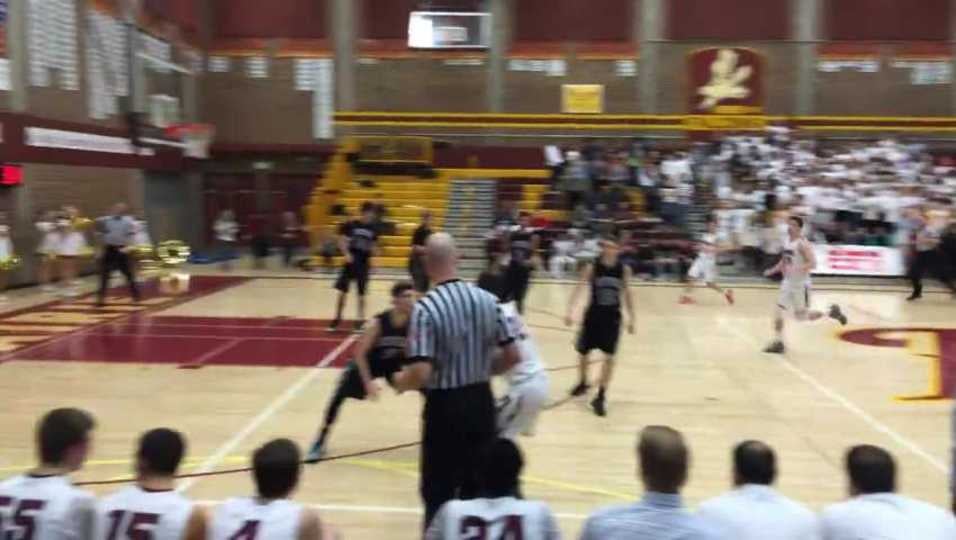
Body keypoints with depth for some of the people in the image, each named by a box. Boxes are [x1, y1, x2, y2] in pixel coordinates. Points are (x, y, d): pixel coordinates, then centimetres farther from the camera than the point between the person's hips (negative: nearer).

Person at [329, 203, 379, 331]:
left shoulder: (373, 228, 4)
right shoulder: (350, 225, -6)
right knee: (343, 291, 1)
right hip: (351, 261, -2)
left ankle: (360, 319, 13)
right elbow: (341, 241, -6)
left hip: (364, 263, 2)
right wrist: (347, 254, -19)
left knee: (361, 293, 4)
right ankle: (337, 318, 16)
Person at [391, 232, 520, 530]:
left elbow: (421, 374, -23)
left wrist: (400, 381, -1)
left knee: (438, 493, 10)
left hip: (445, 407, -5)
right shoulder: (487, 299, -3)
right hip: (482, 402, 5)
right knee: (477, 488, 19)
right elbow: (512, 356, 2)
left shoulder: (425, 308, -18)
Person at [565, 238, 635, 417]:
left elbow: (626, 293, 8)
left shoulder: (624, 269, -4)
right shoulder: (592, 267, -11)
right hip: (593, 314, 0)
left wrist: (631, 318, 9)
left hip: (612, 316, 0)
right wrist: (570, 311, -30)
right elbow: (579, 288, -17)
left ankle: (601, 397, 5)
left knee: (609, 357, -5)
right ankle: (582, 383, 41)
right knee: (583, 353, 13)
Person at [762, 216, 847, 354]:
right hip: (788, 282, 7)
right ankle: (778, 343, 4)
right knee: (778, 310, -3)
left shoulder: (803, 243, -18)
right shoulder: (786, 241, 6)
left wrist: (796, 269, -36)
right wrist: (773, 270, 8)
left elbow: (812, 263, -24)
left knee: (800, 316, 4)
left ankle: (831, 312, 26)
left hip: (800, 284, -7)